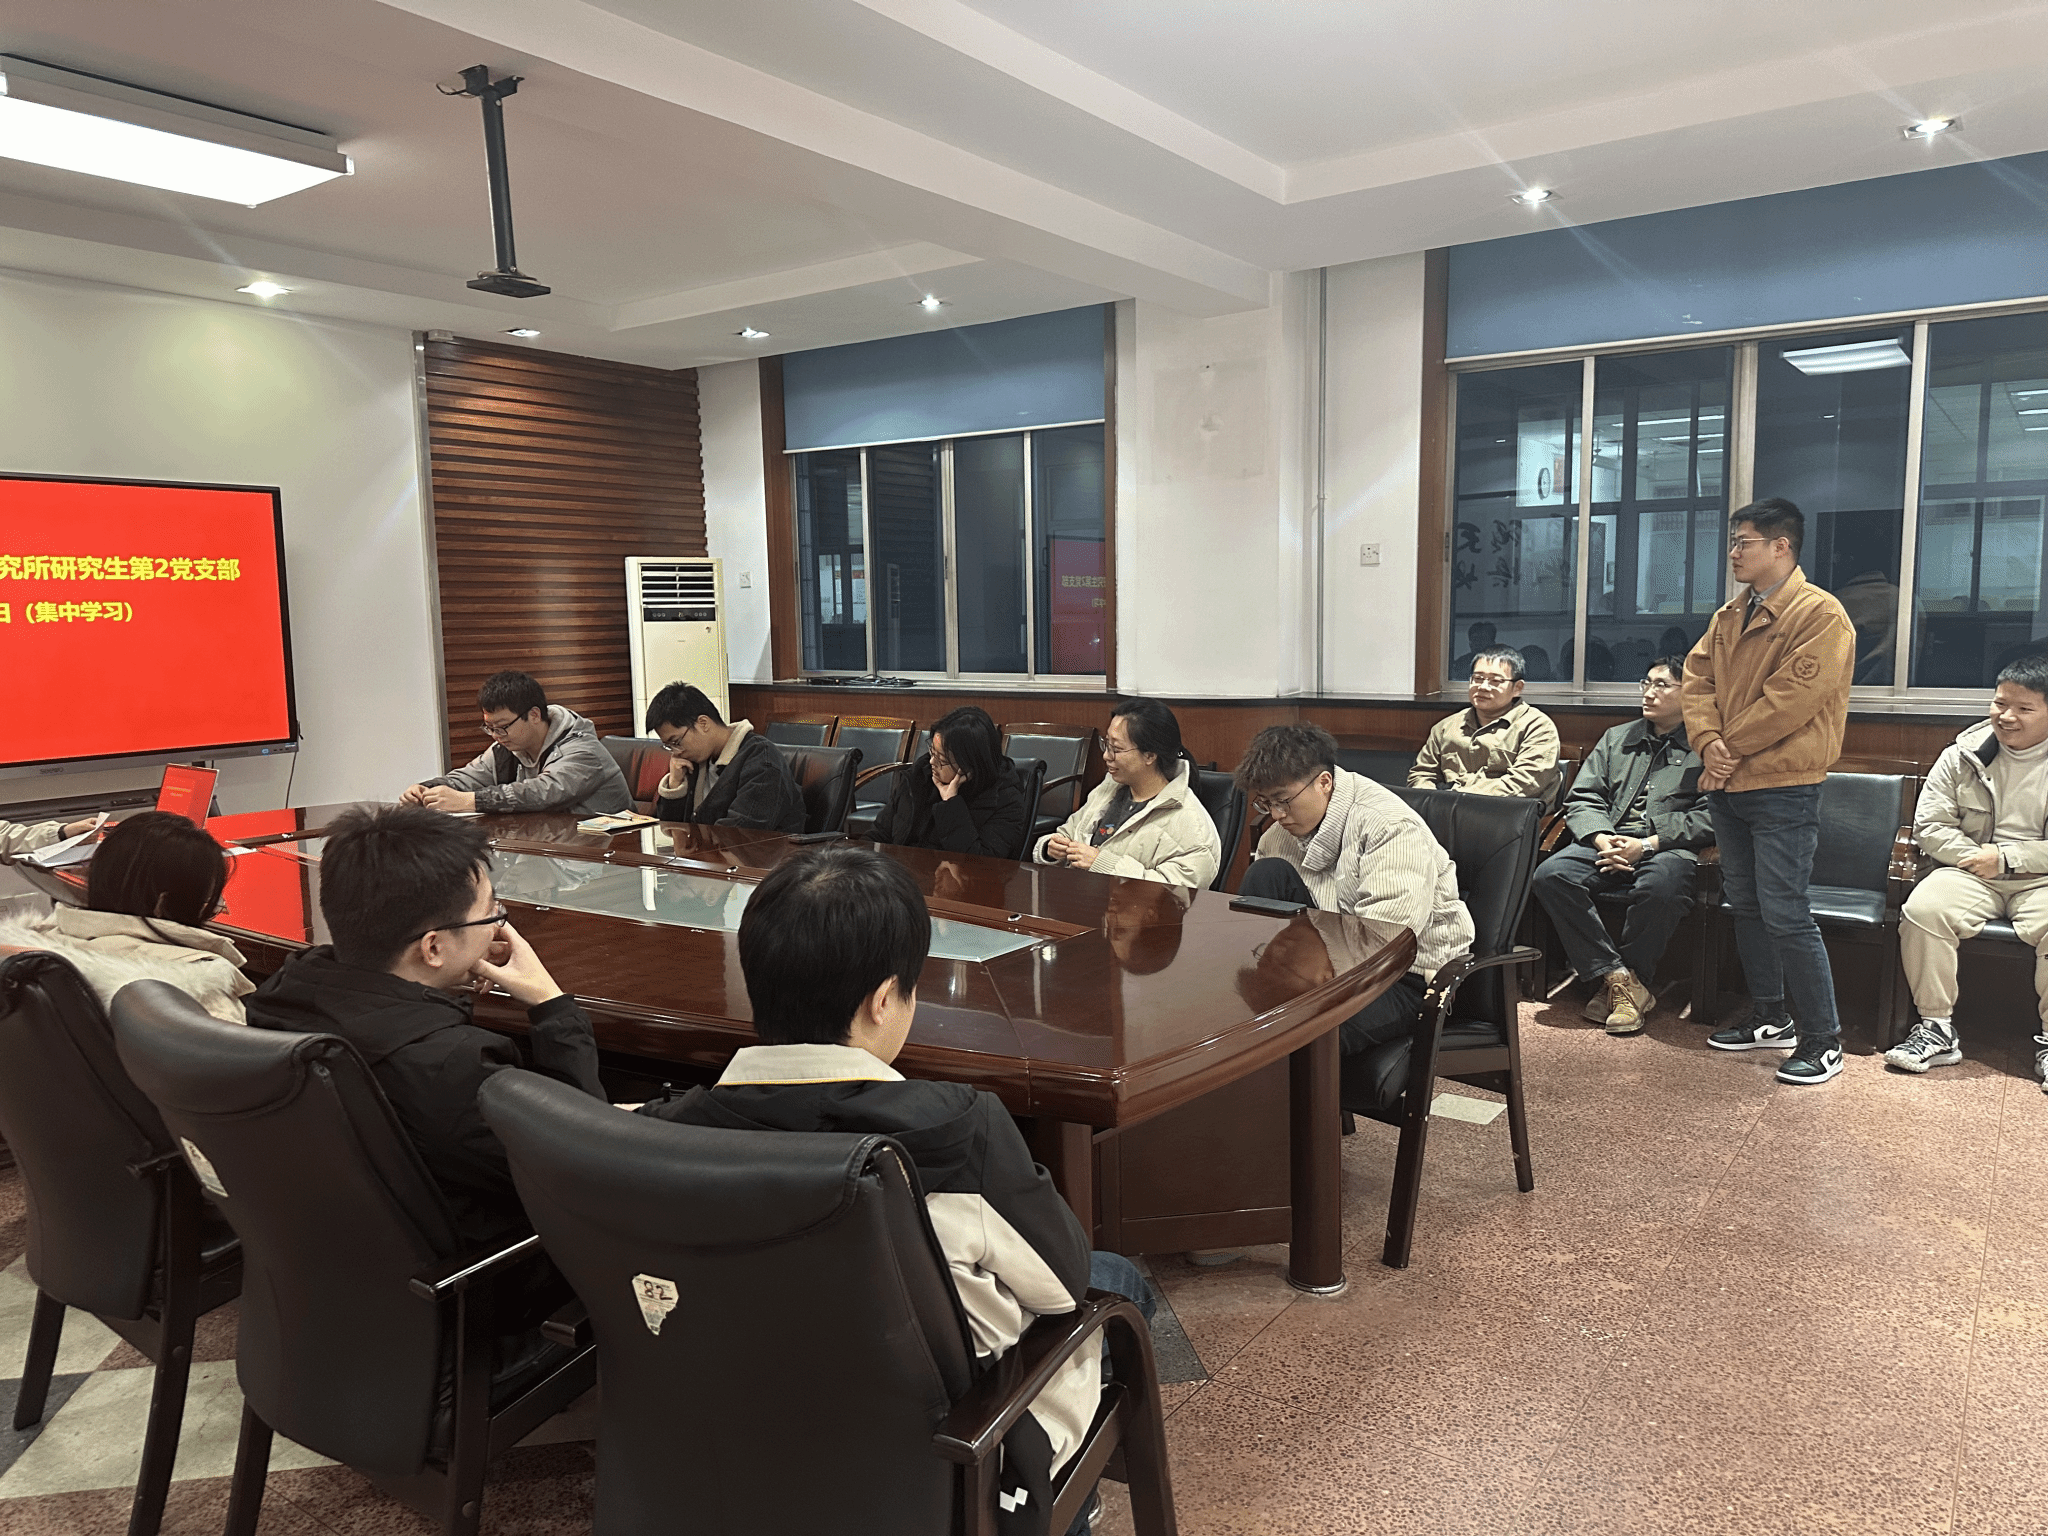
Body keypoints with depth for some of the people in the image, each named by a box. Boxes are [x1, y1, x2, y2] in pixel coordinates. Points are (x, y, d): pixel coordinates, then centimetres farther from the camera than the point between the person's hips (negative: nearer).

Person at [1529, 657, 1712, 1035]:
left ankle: (1630, 978, -17)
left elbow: (1708, 818, -4)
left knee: (1660, 887, -40)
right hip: (1607, 843, 4)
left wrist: (1648, 843, -16)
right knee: (1550, 876, -26)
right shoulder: (1616, 738, 26)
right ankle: (1617, 977, -23)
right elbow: (1582, 799, 17)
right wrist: (1601, 839, -4)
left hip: (1668, 848, -4)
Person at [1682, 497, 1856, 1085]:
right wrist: (1708, 742, -9)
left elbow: (1791, 699, -20)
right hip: (1728, 786, 8)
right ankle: (1769, 1019, 28)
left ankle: (1822, 1040, 4)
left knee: (1784, 915, -8)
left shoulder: (1821, 614, -12)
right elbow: (1696, 679, 8)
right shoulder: (1729, 616, 14)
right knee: (1745, 907, 15)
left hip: (1783, 791, -8)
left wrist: (1729, 747, -13)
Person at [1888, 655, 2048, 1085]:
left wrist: (2006, 858, -12)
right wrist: (1975, 857, -11)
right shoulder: (1963, 754, 7)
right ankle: (1938, 1029, -16)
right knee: (1922, 910, -28)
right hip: (1972, 873, 2)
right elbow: (1929, 825, 4)